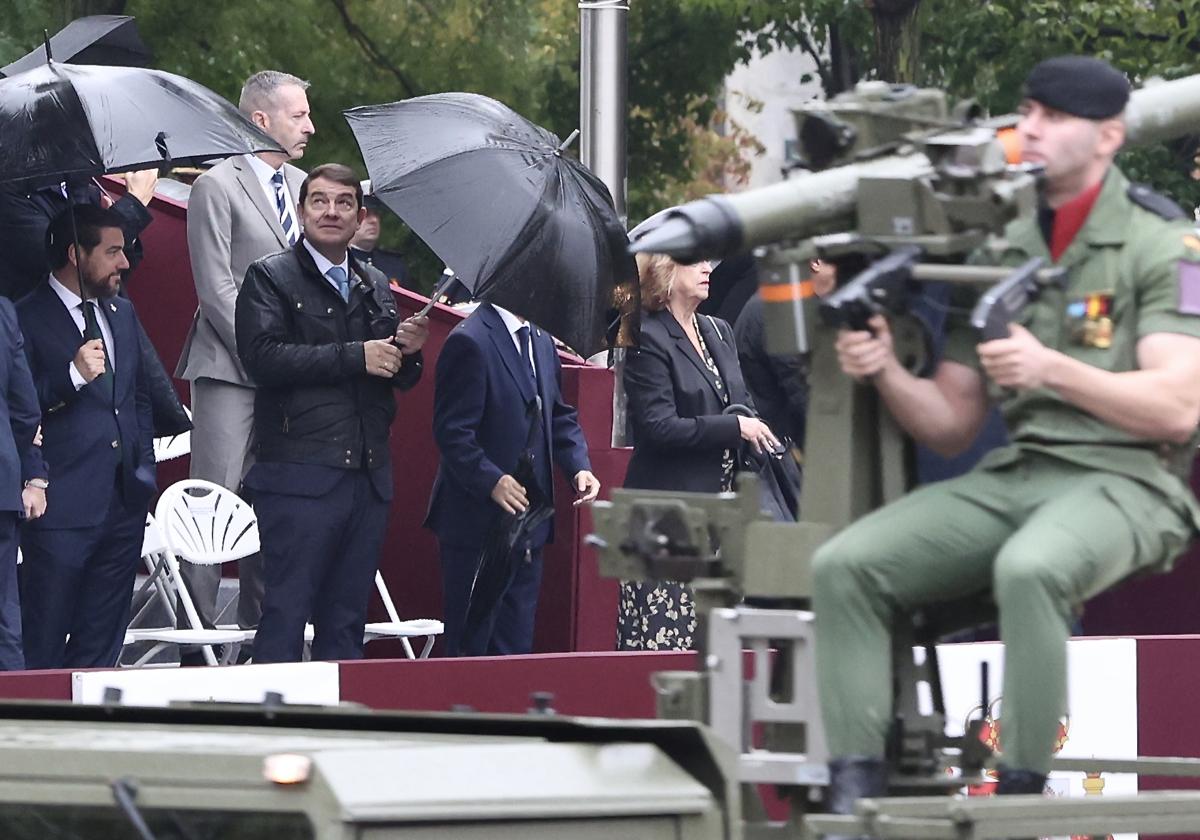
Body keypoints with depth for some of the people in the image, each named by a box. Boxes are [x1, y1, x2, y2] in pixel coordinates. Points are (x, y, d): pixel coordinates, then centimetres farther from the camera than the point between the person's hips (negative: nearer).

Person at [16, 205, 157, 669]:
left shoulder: (122, 313, 17)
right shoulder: (27, 318, -7)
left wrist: (144, 469, 15)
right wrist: (73, 375, -24)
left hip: (124, 504, 7)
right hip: (63, 506, -7)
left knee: (101, 644, 9)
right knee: (42, 647, -4)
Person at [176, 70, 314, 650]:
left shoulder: (303, 186, 15)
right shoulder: (217, 187, -5)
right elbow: (216, 290, -10)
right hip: (230, 370, -7)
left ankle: (259, 627, 13)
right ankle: (198, 634, -7)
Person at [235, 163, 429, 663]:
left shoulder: (374, 287, 19)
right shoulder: (270, 278, 0)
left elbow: (399, 378, 22)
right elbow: (263, 357, -16)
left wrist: (407, 352, -2)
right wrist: (355, 357, -16)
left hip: (368, 477, 6)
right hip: (300, 473, -6)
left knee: (346, 621, 9)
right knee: (286, 613, -7)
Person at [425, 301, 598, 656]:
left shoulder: (541, 342, 12)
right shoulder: (471, 342, -15)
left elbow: (559, 417, 19)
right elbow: (453, 431, -19)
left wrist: (579, 467, 3)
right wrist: (491, 481, -29)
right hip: (480, 522, -9)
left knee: (516, 648, 11)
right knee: (471, 646, -3)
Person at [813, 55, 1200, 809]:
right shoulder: (1000, 252, 16)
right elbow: (950, 426, 17)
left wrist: (1052, 369, -24)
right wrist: (887, 372, -5)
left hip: (1125, 482, -6)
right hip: (1012, 476, 6)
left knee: (1028, 570, -39)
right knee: (845, 566, -16)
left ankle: (1021, 797, -30)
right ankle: (854, 793, -20)